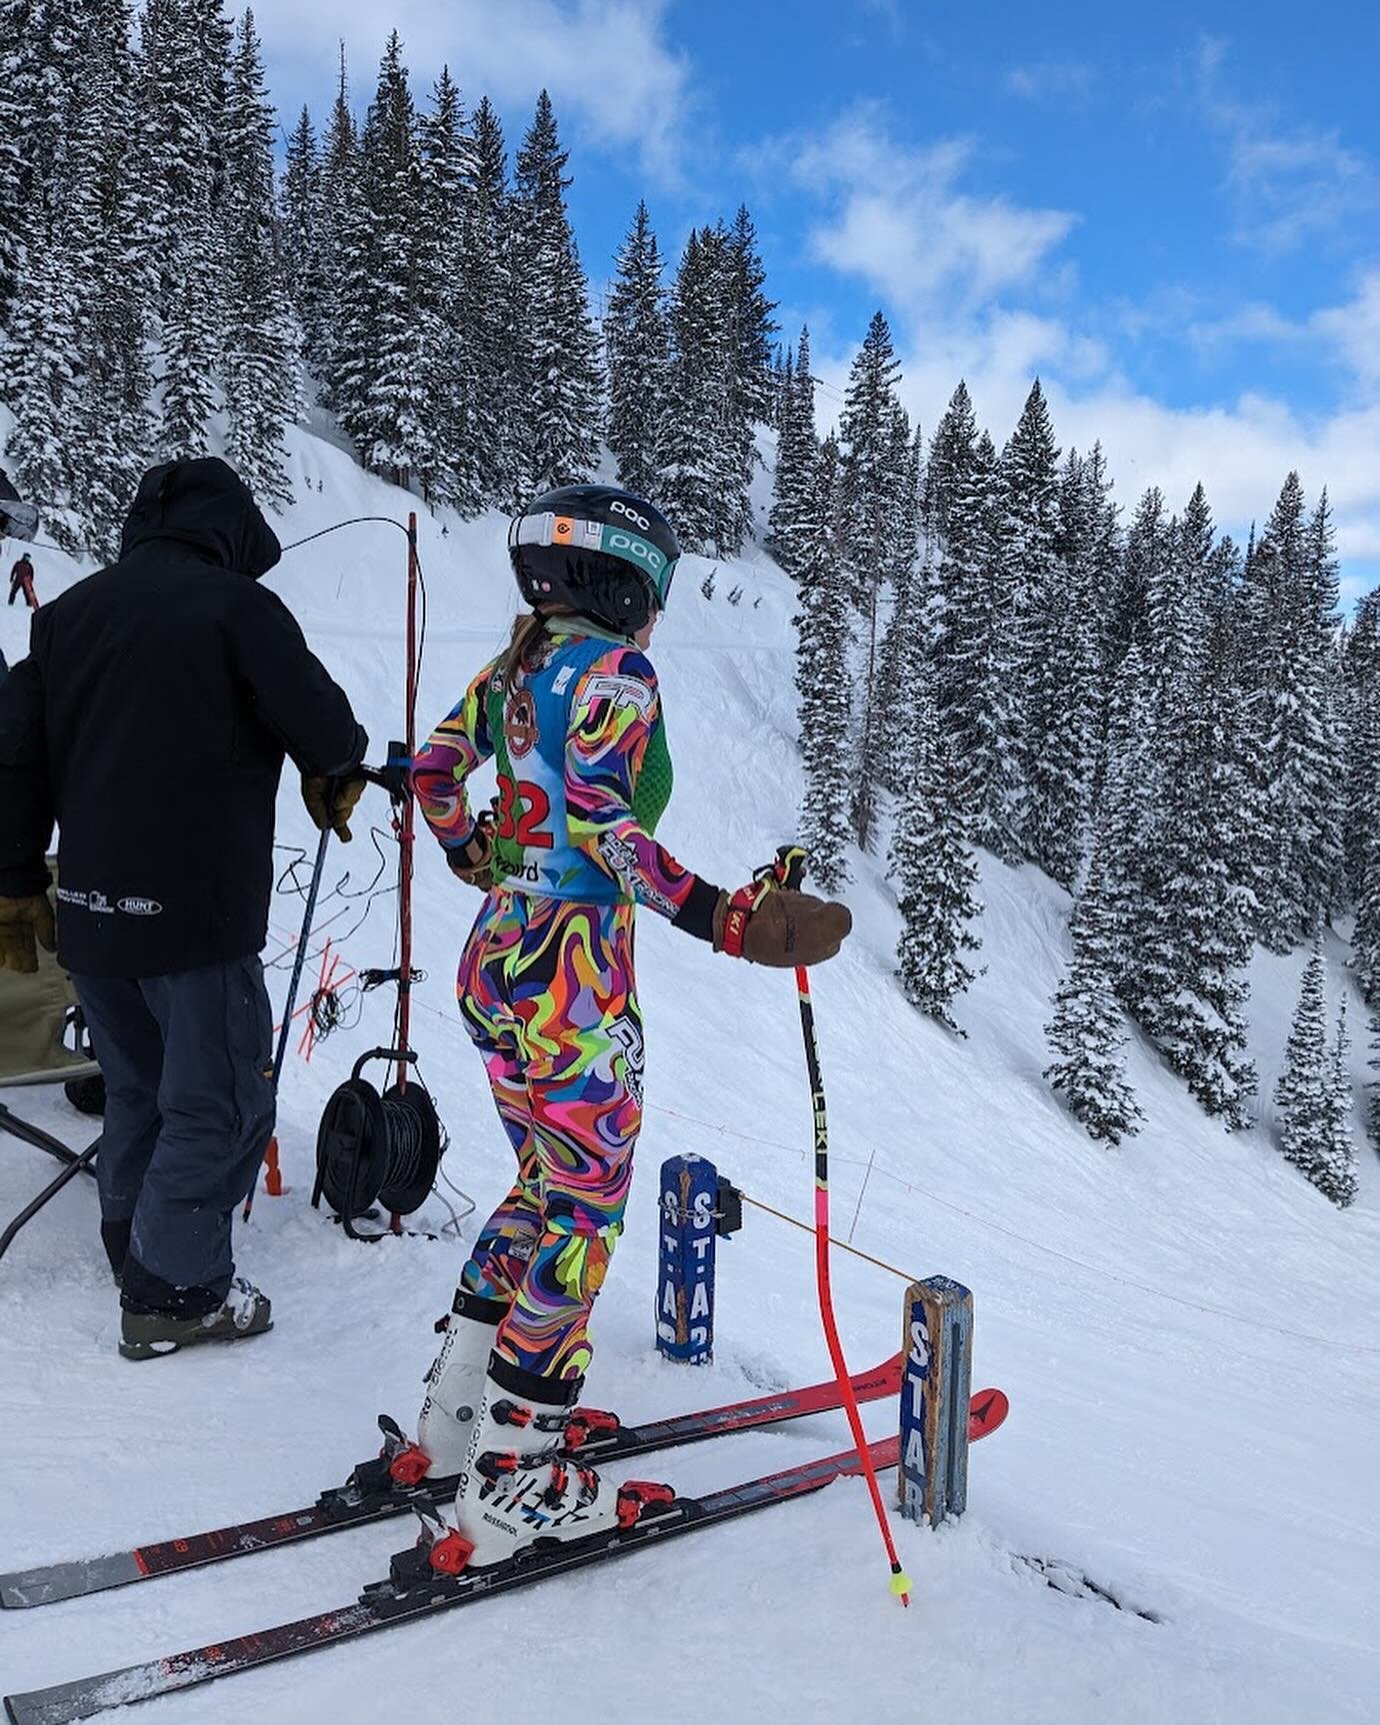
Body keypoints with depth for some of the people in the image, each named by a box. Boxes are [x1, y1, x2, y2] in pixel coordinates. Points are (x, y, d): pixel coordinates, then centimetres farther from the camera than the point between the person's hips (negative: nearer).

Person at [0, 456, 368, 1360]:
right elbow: (324, 726, -12)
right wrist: (336, 781, 11)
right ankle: (175, 1293, 12)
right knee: (221, 1103, 6)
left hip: (90, 913, 7)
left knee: (138, 1093, 20)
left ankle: (138, 1264, 31)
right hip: (196, 913, -7)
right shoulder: (235, 605, -9)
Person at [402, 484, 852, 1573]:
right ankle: (510, 1489, 14)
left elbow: (434, 773, 16)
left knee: (544, 1185, 22)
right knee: (584, 1215, 4)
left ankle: (451, 1422, 31)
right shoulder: (615, 671, -12)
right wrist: (727, 921, -27)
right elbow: (605, 826, -24)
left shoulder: (515, 667, 11)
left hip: (493, 962, 9)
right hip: (572, 982, -9)